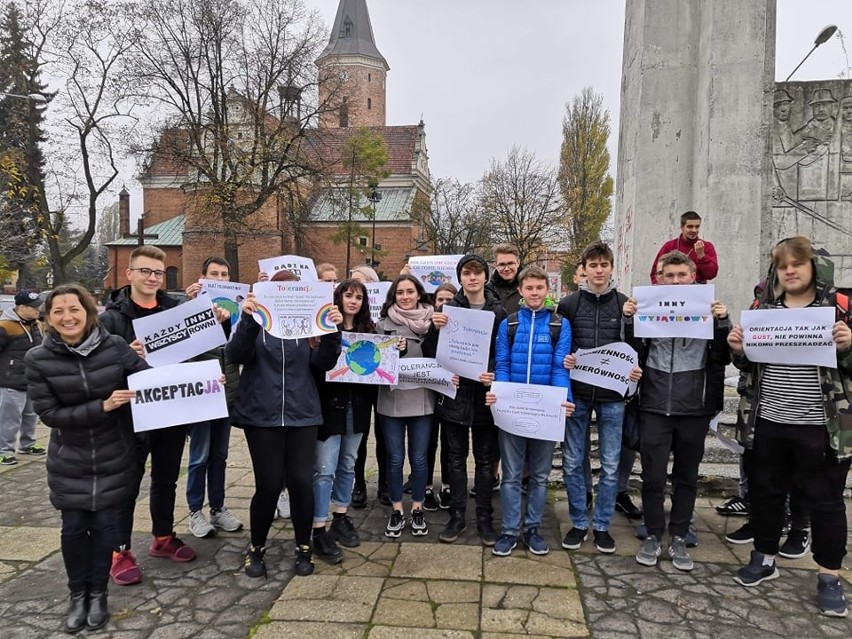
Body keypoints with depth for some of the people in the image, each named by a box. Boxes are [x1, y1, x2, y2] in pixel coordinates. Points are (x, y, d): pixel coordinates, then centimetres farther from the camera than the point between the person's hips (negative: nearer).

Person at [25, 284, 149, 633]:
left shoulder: (114, 346, -10)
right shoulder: (39, 359, -9)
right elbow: (49, 413, -11)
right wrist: (102, 407, -23)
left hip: (113, 459, 0)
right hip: (69, 463, 0)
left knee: (105, 526, 9)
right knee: (73, 528, 9)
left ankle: (98, 593, 30)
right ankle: (78, 594, 32)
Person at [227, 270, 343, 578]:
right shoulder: (257, 321, 1)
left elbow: (323, 363, -3)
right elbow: (235, 355, -14)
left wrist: (332, 330, -19)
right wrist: (247, 318, -29)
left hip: (302, 414, 2)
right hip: (262, 415, -2)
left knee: (301, 482, 0)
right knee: (269, 485, -1)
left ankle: (303, 548, 23)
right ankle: (256, 549, 24)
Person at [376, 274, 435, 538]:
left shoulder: (431, 322, 2)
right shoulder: (383, 324, 2)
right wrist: (394, 350, -16)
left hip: (421, 399, 0)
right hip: (391, 399, 0)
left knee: (418, 458, 9)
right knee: (395, 459, 8)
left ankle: (417, 510, 27)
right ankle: (396, 511, 25)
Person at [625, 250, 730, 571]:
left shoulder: (708, 309, 3)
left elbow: (722, 358, 0)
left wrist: (723, 322, -14)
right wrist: (629, 320, -13)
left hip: (694, 408, 1)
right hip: (655, 407, -1)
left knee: (686, 477, 12)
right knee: (653, 477, 4)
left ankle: (678, 538, 25)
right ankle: (653, 536, 20)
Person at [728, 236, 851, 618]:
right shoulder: (763, 308, 7)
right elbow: (748, 365, 13)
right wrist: (738, 350, -7)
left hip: (820, 426, -3)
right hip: (767, 422, 3)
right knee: (765, 491, 14)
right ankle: (764, 559, 32)